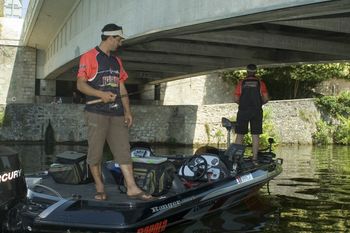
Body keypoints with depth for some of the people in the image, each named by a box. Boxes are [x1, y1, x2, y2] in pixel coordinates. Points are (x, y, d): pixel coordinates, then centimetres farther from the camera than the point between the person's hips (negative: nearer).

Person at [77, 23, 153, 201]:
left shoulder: (117, 61, 21)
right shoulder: (89, 57, 0)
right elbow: (80, 84, -6)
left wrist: (127, 111, 12)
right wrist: (101, 94, -21)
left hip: (117, 113, 6)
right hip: (97, 112, -6)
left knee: (123, 150, -2)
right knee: (95, 152, -1)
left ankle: (132, 188, -4)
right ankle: (99, 188, 11)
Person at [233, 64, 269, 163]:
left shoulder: (241, 83, 3)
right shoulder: (260, 83, 5)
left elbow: (235, 99, -2)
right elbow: (266, 98, -2)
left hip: (243, 111, 0)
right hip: (256, 112, 1)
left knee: (240, 135, 4)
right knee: (255, 135, 3)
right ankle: (255, 158, 1)